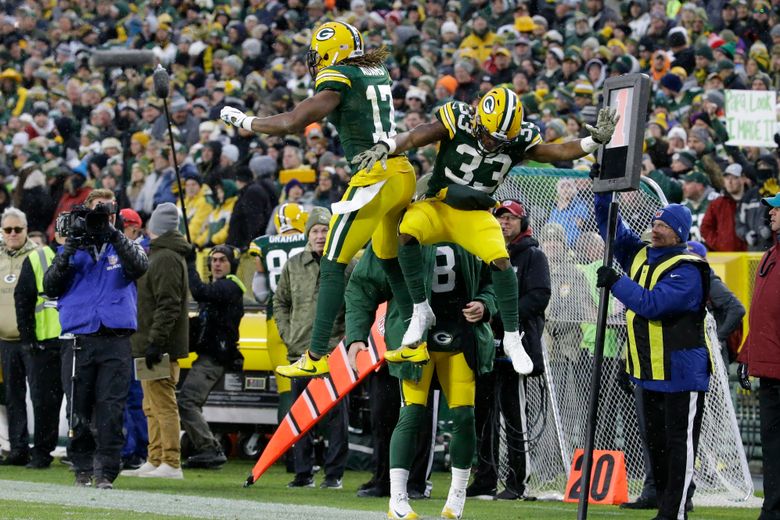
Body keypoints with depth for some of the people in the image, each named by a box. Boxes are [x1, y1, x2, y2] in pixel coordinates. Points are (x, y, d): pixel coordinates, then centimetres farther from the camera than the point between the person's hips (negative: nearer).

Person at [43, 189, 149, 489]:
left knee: (111, 410, -9)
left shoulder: (124, 247, 15)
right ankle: (83, 469, 11)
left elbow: (140, 267, -8)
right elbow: (50, 288, 7)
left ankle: (105, 472, -8)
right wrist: (68, 252, -5)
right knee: (79, 411, 1)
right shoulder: (72, 248, 17)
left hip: (116, 341, -1)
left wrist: (113, 234, -16)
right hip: (78, 338, 1)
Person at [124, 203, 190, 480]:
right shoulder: (158, 255, 19)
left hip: (160, 347, -11)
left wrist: (156, 342, -25)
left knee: (162, 404, -10)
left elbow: (168, 306, -22)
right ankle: (155, 461, 18)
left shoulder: (166, 259, -14)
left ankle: (171, 464, -11)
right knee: (153, 407, 14)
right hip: (150, 345, 11)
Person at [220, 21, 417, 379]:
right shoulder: (377, 71, 15)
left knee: (333, 265, -4)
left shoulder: (337, 78, -7)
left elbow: (295, 123, -14)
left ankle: (317, 356, -5)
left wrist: (244, 122, -2)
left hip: (375, 176, -8)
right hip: (403, 174, 8)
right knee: (392, 262, 22)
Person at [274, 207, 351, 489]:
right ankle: (303, 473, 12)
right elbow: (280, 302, 18)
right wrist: (286, 333, 7)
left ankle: (334, 473, 3)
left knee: (336, 414, -2)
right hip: (301, 350, 4)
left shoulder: (347, 265, 0)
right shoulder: (293, 266, 10)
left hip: (335, 350, -3)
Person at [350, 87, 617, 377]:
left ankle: (512, 339, -6)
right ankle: (421, 312, -17)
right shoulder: (458, 122, -16)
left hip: (475, 215, 1)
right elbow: (413, 138, -21)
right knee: (407, 231, -33)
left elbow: (561, 152, -12)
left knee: (501, 261, -24)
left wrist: (596, 141, -28)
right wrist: (386, 146, -41)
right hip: (438, 205, -1)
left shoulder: (519, 141, -8)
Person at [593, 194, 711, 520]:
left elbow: (652, 304, -25)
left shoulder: (687, 270, -14)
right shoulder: (641, 255, 11)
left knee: (679, 442, -6)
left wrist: (616, 282, -25)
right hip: (649, 371, 8)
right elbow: (612, 229, 14)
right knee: (655, 442, 12)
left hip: (681, 372, -8)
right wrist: (604, 192, 2)